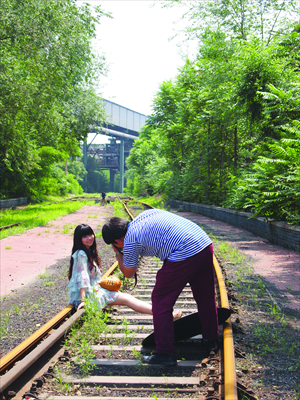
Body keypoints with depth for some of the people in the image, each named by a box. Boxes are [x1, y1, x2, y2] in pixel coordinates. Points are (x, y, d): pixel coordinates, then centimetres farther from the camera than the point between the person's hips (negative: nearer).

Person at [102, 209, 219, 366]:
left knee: (161, 301, 6)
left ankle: (165, 353, 10)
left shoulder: (131, 241, -1)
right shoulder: (146, 214, 20)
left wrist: (118, 253, 26)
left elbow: (128, 273, 12)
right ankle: (211, 340, 40)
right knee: (206, 297, 23)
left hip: (184, 255, -9)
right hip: (206, 244, 9)